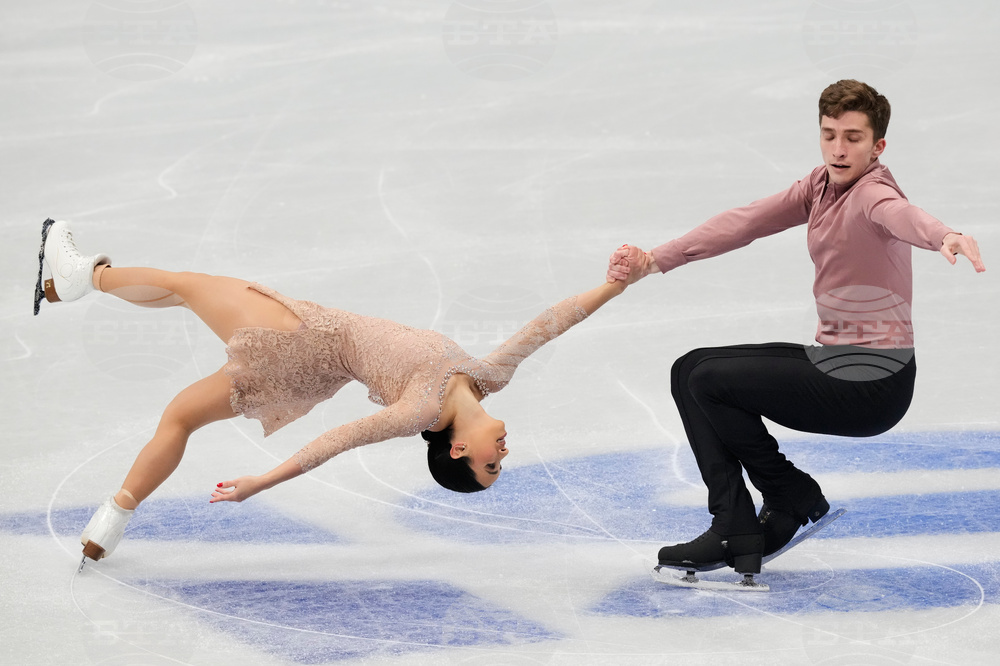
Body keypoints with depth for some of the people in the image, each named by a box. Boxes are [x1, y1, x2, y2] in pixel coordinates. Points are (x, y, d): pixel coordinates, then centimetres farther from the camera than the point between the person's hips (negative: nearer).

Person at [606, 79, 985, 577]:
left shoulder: (872, 192, -19)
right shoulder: (823, 185, 6)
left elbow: (901, 214, -43)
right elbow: (747, 222, 4)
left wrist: (946, 237, -67)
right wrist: (654, 261, -4)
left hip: (873, 385, -10)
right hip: (830, 359, 10)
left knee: (711, 381, -14)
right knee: (690, 371, 11)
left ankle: (794, 500, 6)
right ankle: (734, 534, 6)